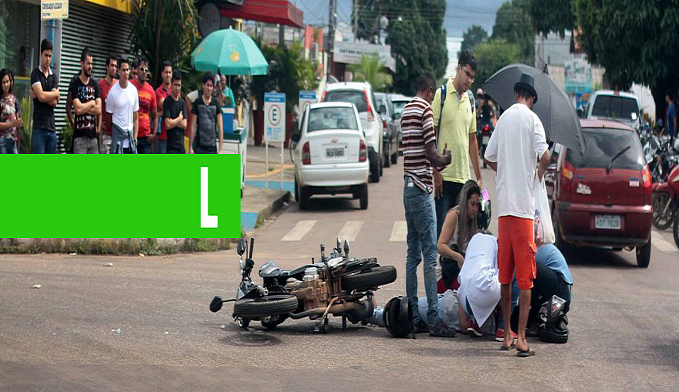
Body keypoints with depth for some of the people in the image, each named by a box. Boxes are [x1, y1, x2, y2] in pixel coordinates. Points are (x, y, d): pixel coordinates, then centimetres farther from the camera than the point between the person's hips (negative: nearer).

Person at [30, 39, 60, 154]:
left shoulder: (54, 76, 13)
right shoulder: (35, 74, -2)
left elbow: (54, 102, 1)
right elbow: (41, 96, -15)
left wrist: (39, 95, -9)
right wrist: (56, 94, -2)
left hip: (51, 127, 5)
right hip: (39, 127, -5)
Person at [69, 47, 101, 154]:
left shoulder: (95, 84, 12)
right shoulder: (75, 84, -3)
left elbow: (99, 110, 2)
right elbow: (78, 109, -15)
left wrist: (84, 108, -9)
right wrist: (91, 103, -2)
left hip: (93, 134, 5)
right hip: (80, 135, -5)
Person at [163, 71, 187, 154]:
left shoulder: (182, 102, 11)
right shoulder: (167, 102, -8)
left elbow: (184, 125, 4)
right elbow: (168, 125, -16)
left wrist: (173, 122, -9)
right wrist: (179, 119, -3)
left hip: (181, 143, 7)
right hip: (171, 146, -7)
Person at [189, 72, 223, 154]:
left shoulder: (216, 103, 5)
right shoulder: (197, 103, 1)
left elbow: (220, 127, 3)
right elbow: (193, 126, 1)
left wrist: (220, 149, -3)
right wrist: (190, 147, -3)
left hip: (212, 147, 2)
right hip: (199, 147, -2)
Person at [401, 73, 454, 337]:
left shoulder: (406, 110, 16)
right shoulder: (425, 109, -11)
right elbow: (431, 154, -15)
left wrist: (436, 162, 20)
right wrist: (445, 160, 3)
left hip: (409, 185, 9)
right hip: (421, 188, -9)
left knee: (413, 254, 10)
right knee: (430, 254, -9)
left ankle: (413, 317, 12)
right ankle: (433, 318, -10)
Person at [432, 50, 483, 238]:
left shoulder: (470, 100, 14)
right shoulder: (441, 95, -4)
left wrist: (478, 177, 18)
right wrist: (436, 172, -12)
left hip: (464, 177, 6)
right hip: (445, 176, -6)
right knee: (442, 231, -7)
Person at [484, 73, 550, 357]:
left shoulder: (503, 119, 12)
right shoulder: (531, 119, -3)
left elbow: (489, 158, 15)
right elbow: (544, 156, -15)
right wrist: (539, 174, 4)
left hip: (503, 204, 5)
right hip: (524, 205, -5)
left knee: (505, 274, 11)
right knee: (525, 276, -4)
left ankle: (506, 334, 16)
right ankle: (521, 338, -9)